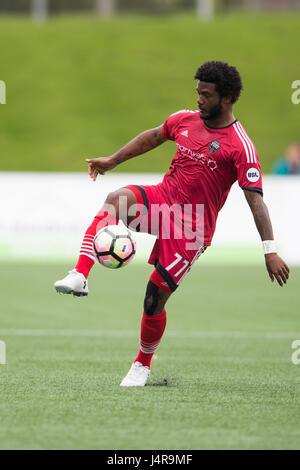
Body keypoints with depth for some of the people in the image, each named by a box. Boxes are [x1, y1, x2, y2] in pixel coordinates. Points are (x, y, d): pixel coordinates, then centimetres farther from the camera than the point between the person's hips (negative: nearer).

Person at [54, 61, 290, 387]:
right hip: (161, 198, 5)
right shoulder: (185, 120, 4)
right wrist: (113, 160, 25)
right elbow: (152, 137, 24)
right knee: (116, 199, -29)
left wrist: (270, 251, -24)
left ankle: (143, 364, 24)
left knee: (154, 299, -4)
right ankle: (80, 276, -39)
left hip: (191, 228, -5)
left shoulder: (240, 147, -15)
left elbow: (255, 200, -19)